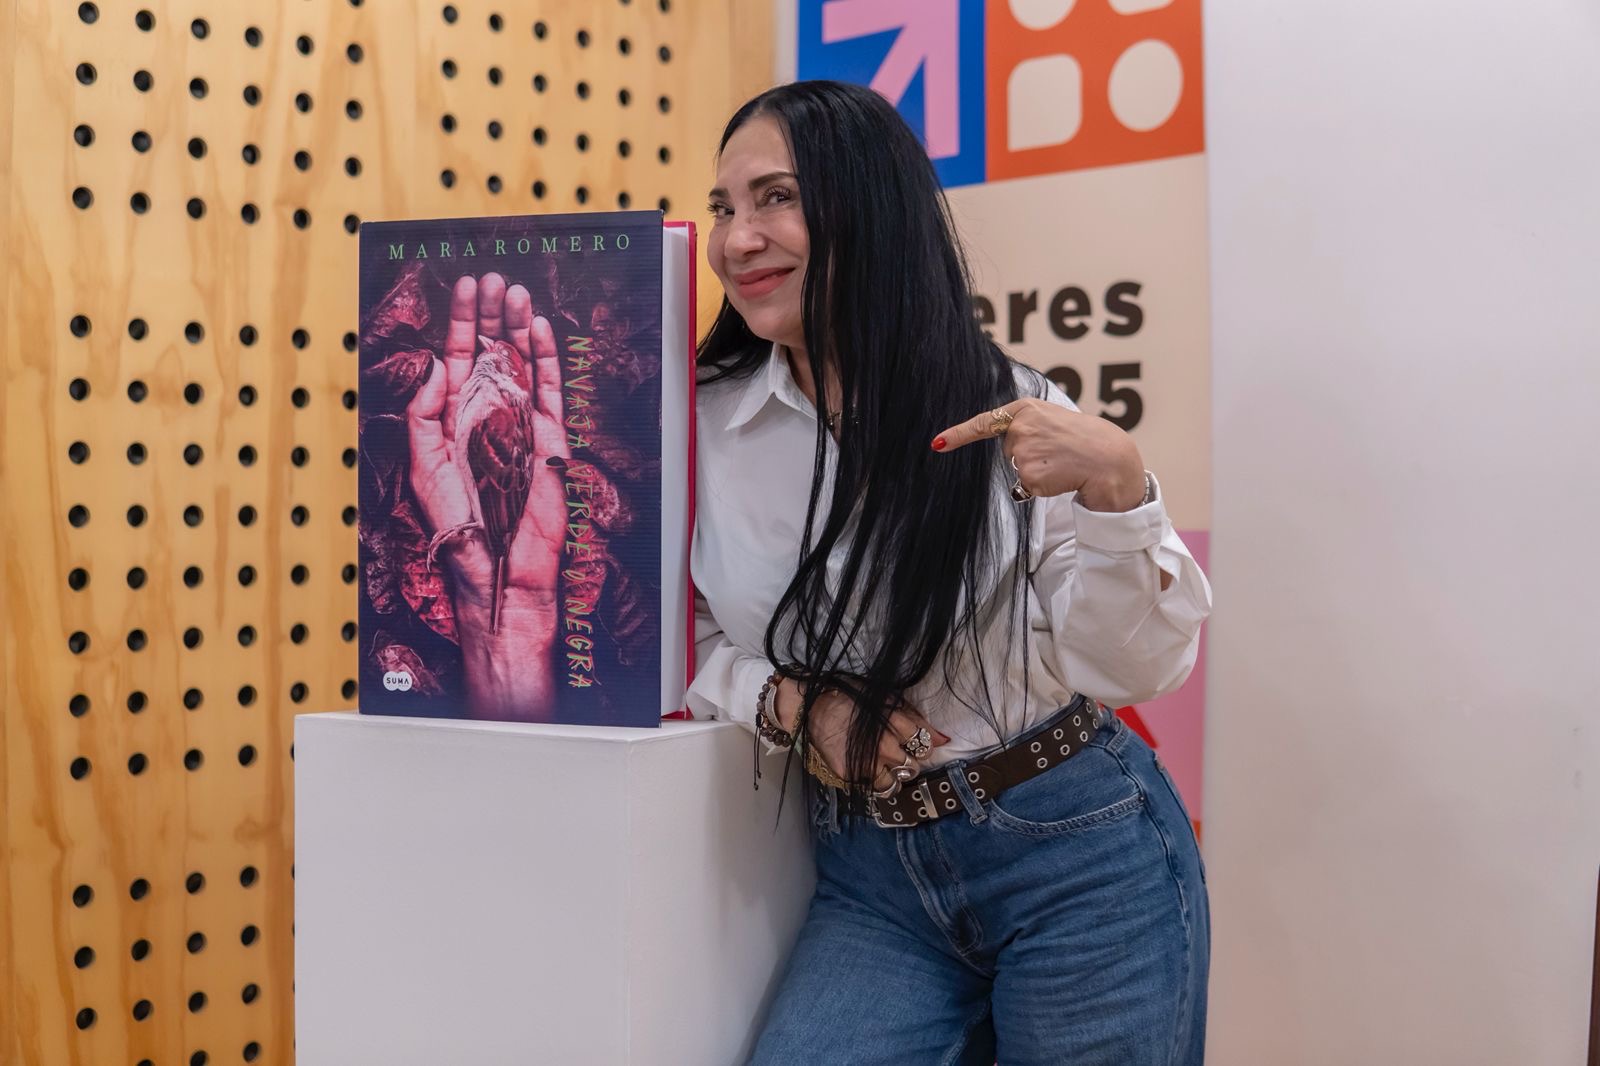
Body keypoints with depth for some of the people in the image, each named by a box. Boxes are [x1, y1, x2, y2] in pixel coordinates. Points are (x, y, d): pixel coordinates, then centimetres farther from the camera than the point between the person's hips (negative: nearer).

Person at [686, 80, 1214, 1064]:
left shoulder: (1009, 412, -8)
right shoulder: (702, 426, -3)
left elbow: (1133, 670, -10)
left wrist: (1115, 486, -26)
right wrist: (789, 702, -15)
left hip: (1078, 855, -1)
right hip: (872, 878, 2)